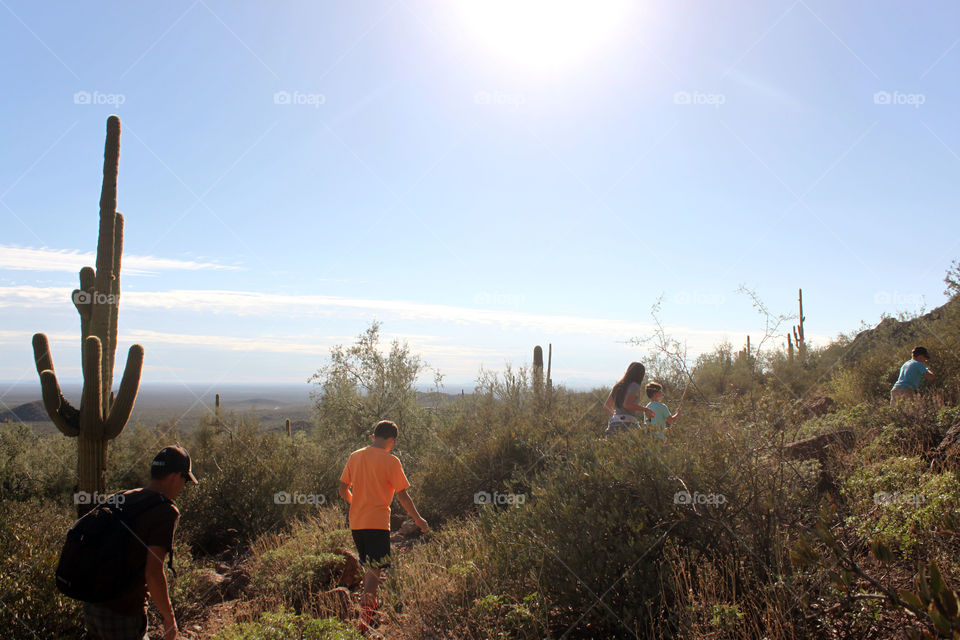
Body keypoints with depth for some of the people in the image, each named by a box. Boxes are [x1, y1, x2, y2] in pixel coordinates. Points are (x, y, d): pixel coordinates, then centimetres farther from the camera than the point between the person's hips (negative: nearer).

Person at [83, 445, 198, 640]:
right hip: (123, 616, -7)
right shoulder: (166, 511, -16)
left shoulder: (123, 498, 6)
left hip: (91, 606, 7)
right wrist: (169, 617, -10)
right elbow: (153, 574, -22)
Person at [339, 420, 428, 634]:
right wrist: (418, 519, 3)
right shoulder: (390, 461, -9)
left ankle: (370, 603, 36)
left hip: (355, 522, 6)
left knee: (370, 567, 23)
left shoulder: (355, 457, 7)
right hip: (377, 522, -6)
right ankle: (365, 618, -10)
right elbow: (402, 495, -9)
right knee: (376, 569, -3)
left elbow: (343, 490, 10)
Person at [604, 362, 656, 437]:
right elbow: (627, 404, -16)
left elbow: (606, 406, 24)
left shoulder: (617, 386, 18)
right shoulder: (635, 386, -2)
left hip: (613, 423, 7)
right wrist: (645, 409, -7)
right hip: (627, 423, -6)